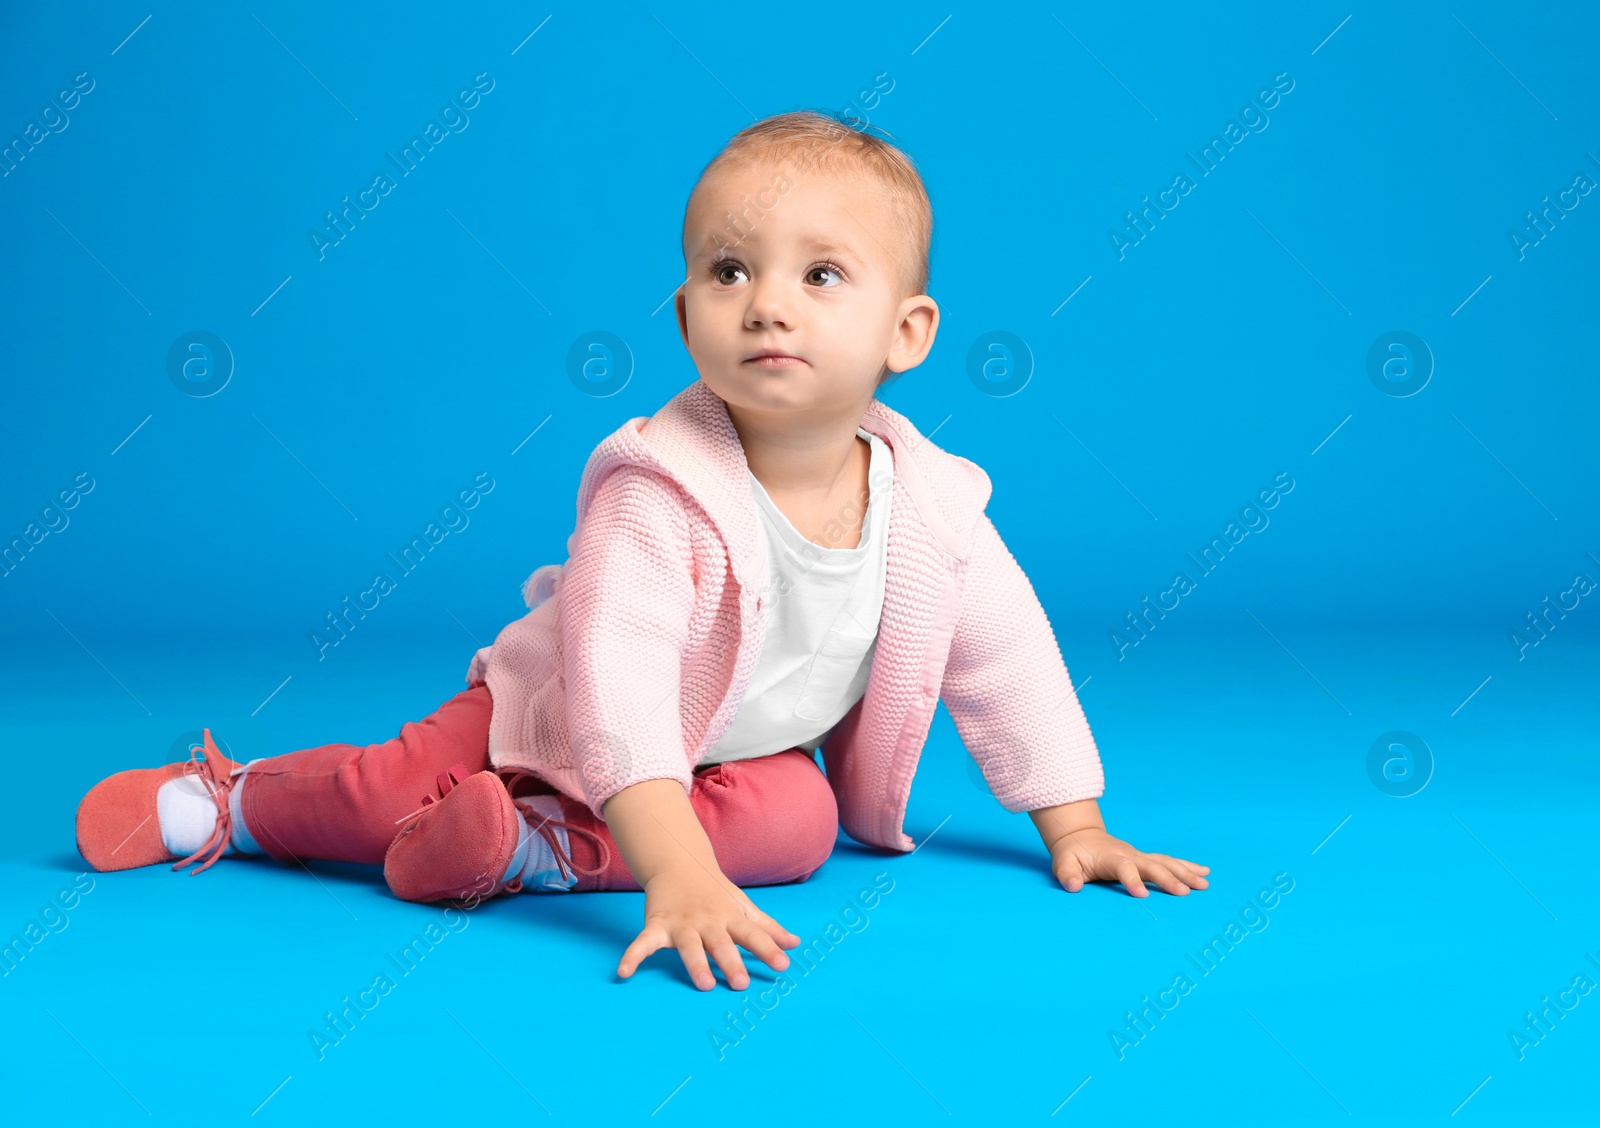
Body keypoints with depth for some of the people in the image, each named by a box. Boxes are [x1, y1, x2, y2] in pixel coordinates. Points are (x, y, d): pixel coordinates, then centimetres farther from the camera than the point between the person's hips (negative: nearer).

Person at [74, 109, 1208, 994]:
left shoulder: (932, 502, -20)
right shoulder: (659, 487, -35)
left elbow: (1008, 659, -7)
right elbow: (616, 680, -44)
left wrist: (1077, 830, -4)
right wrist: (678, 871, -54)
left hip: (753, 748, 3)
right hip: (557, 717, -3)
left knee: (796, 823, -26)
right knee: (390, 789, -12)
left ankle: (543, 847, -23)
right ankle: (226, 800, 16)